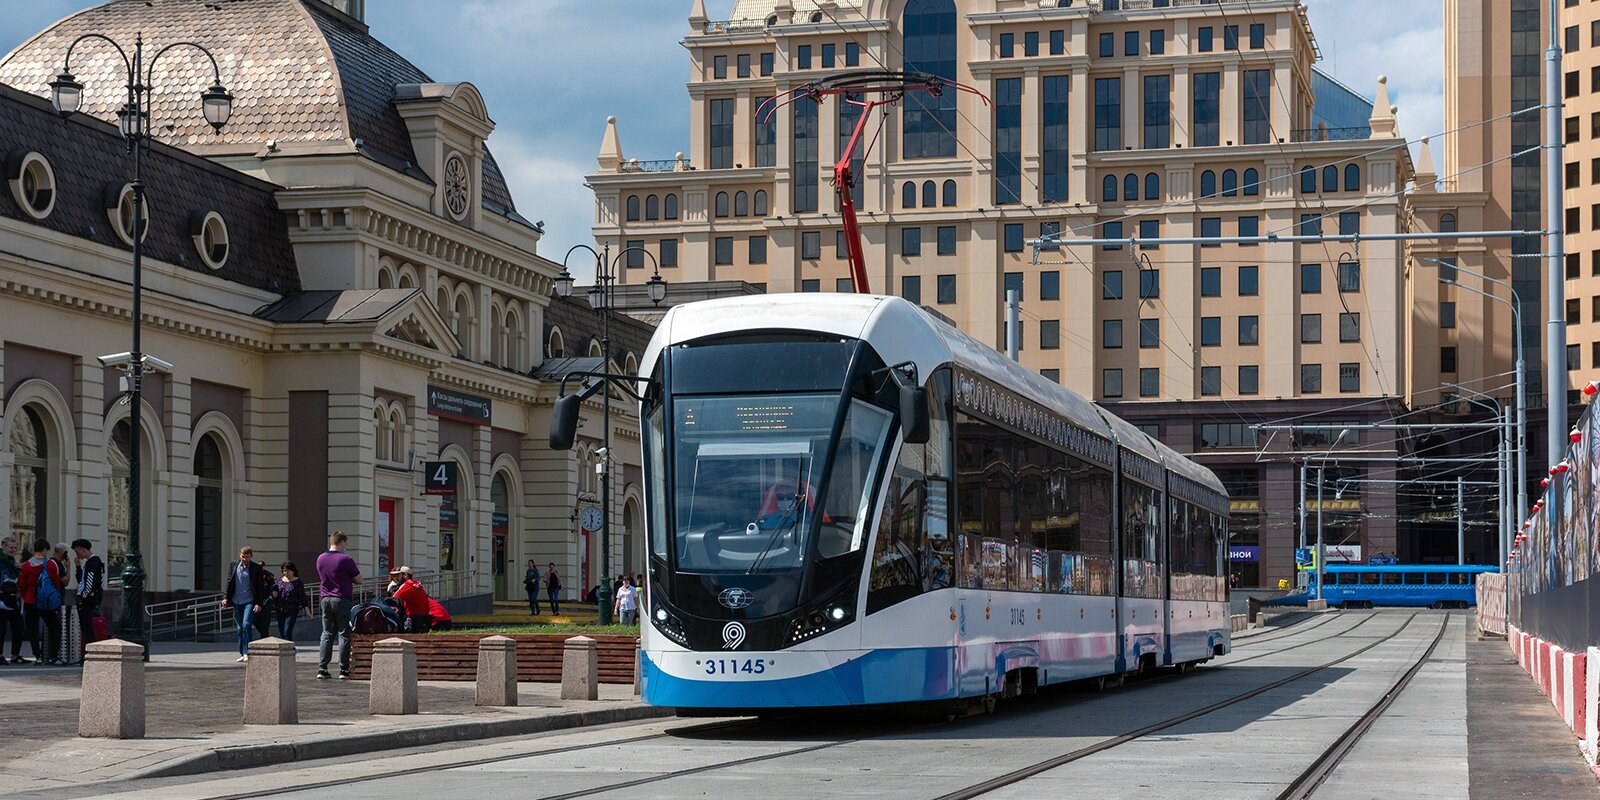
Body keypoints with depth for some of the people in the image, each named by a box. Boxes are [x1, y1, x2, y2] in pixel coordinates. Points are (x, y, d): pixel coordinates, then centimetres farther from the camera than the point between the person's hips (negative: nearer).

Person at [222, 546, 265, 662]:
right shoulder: (234, 566, 7)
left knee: (246, 624, -18)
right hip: (236, 602, 4)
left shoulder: (256, 568, -3)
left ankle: (247, 652, -16)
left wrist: (259, 603, -8)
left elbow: (260, 587, -2)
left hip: (249, 601, -4)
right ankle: (242, 654, 15)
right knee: (240, 628, 8)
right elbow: (229, 582, 11)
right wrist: (225, 597, 2)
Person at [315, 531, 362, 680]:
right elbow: (359, 580, -6)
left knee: (327, 634, 9)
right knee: (344, 635, 0)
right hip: (343, 599, -5)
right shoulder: (345, 559, -12)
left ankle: (322, 669, 3)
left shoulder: (320, 559, 7)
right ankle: (344, 670, -1)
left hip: (326, 599, 5)